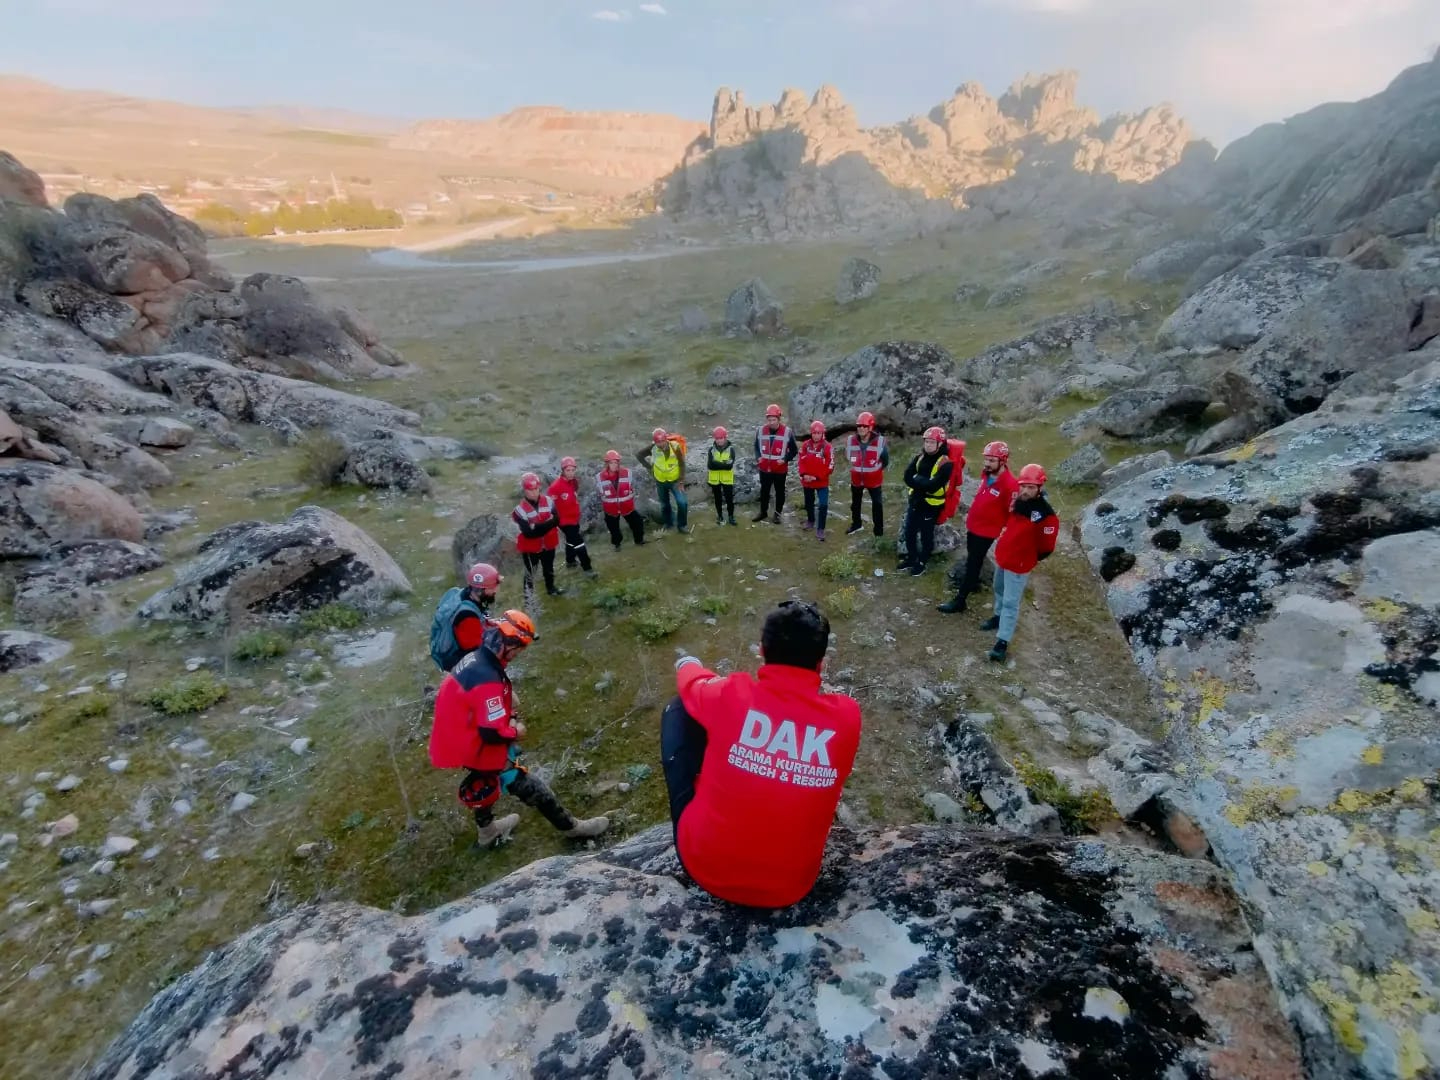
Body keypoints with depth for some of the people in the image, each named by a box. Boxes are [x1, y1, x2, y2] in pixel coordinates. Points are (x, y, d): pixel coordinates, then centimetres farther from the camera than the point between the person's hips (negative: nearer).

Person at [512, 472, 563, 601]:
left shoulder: (548, 501, -10)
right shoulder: (520, 510, -21)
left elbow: (556, 520, -15)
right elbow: (528, 533, -25)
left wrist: (538, 527, -30)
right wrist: (547, 524, -31)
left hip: (548, 543, 5)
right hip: (530, 547, -5)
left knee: (549, 568, 26)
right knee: (530, 572, 7)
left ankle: (551, 588, 49)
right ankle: (528, 595, 22)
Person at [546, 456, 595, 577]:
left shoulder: (574, 482, 1)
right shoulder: (556, 486, -25)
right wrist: (556, 517, -19)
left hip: (574, 518, 8)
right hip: (565, 520, -8)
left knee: (572, 540, 25)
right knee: (578, 543, -7)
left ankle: (570, 561, 45)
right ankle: (587, 567, 4)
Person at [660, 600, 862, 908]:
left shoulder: (731, 695, -16)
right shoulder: (846, 716, -13)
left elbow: (693, 682, 9)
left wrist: (687, 663, 33)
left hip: (705, 864, -2)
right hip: (790, 887, 2)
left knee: (679, 711, 12)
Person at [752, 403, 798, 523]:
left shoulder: (787, 432, -11)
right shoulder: (760, 430, -2)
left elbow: (794, 450, -2)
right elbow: (756, 446, 13)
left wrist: (785, 459, -15)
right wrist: (758, 457, -3)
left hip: (780, 469, -3)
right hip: (764, 468, 3)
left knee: (779, 492, 10)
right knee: (764, 491, 16)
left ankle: (777, 514, 24)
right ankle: (763, 512, 33)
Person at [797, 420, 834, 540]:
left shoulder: (827, 447, -13)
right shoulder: (805, 445, -3)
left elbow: (830, 467, -12)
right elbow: (801, 461, 0)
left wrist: (817, 477, -17)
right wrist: (803, 474, -16)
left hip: (822, 482, -3)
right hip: (807, 481, 3)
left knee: (823, 505, -13)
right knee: (809, 503, 21)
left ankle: (820, 529, -1)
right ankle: (810, 520, 47)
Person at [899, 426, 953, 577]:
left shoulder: (945, 463, -17)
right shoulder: (919, 457, 2)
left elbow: (932, 486, -27)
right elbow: (907, 477, -9)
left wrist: (916, 479, -16)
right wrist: (923, 483, -23)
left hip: (931, 505, -6)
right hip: (915, 500, 6)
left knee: (926, 535, 9)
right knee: (909, 532, 15)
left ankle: (922, 562, 26)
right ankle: (911, 558, 34)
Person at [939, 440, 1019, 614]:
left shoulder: (1010, 485, -27)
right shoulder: (986, 474, -2)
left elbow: (1012, 513, -19)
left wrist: (1004, 531, -13)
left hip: (986, 531, -7)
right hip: (973, 525, 7)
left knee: (973, 563, 0)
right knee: (972, 559, 24)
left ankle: (959, 600, 7)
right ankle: (973, 582, 47)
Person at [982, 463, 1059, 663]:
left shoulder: (1046, 515, -25)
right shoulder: (1018, 502, -3)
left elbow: (1046, 548, -17)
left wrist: (1030, 558, -4)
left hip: (1018, 565, -8)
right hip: (1001, 557, 8)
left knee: (1011, 602, -3)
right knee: (999, 590, 27)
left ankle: (1003, 641, 1)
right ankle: (999, 616, 50)